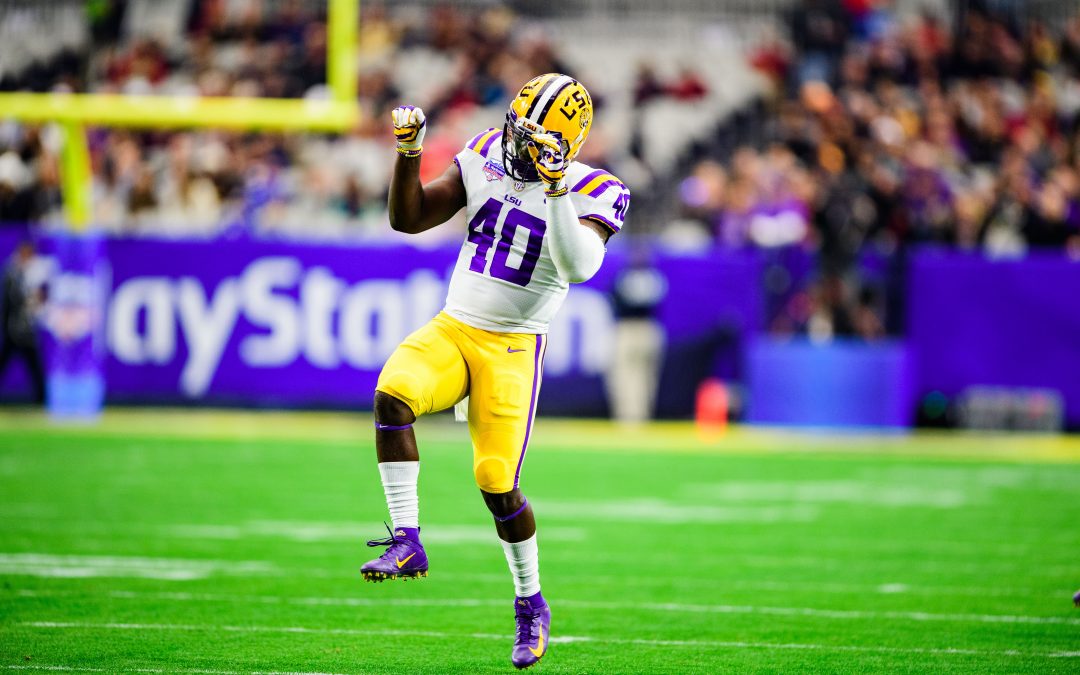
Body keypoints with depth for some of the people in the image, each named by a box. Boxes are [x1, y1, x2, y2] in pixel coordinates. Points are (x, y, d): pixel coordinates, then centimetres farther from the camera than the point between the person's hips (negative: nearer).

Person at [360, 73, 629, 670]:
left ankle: (531, 604, 16)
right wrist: (408, 153, -10)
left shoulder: (591, 194, -8)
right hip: (451, 330, 3)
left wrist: (556, 187, -34)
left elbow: (578, 268, -28)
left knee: (497, 484, -7)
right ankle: (406, 543, -21)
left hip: (512, 348, -3)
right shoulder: (485, 159, 3)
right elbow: (407, 219, 4)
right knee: (392, 396, -27)